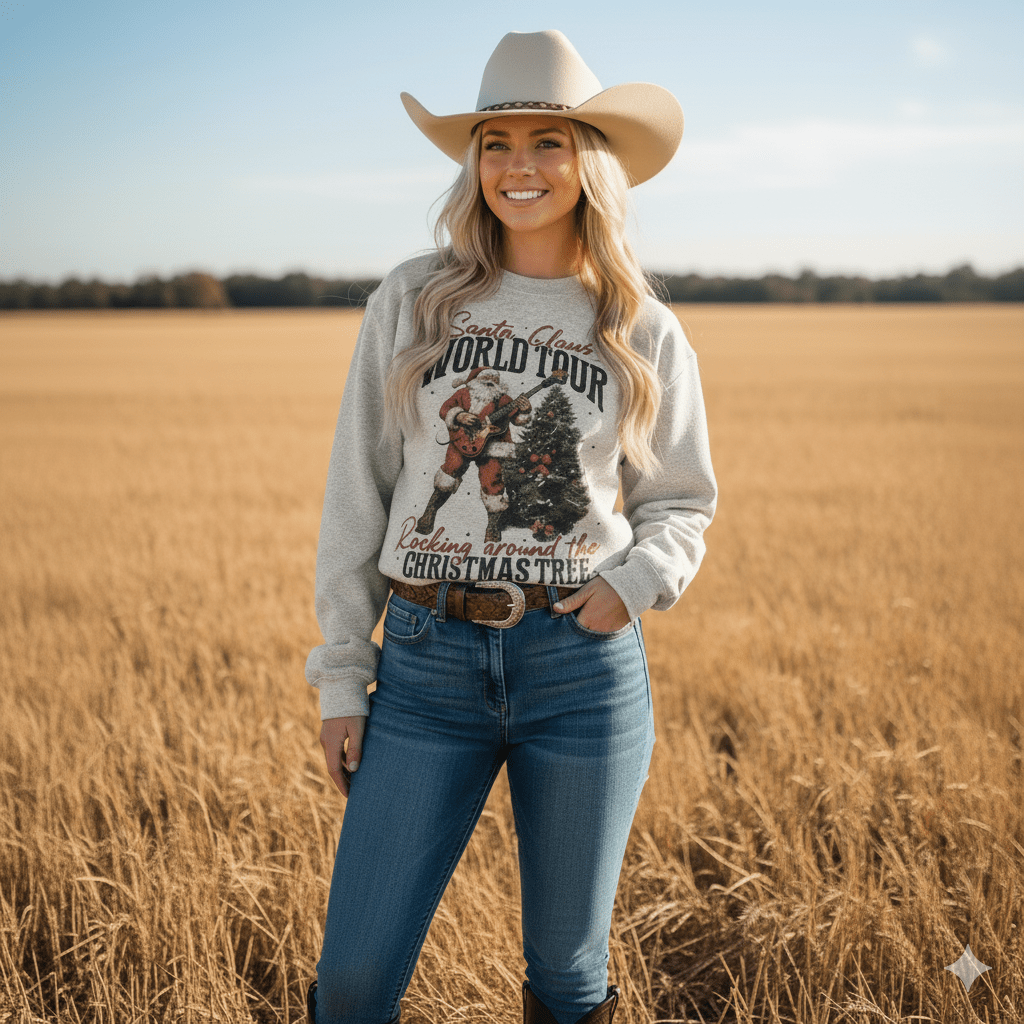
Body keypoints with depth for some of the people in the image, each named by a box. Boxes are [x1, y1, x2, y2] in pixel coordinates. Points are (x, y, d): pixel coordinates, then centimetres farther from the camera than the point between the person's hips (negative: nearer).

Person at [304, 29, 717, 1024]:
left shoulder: (644, 333, 4)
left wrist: (636, 580, -8)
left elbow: (681, 501, 14)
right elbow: (357, 494, 5)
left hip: (583, 662, 0)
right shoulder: (412, 301, 3)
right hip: (429, 662, 0)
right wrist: (342, 676, 3)